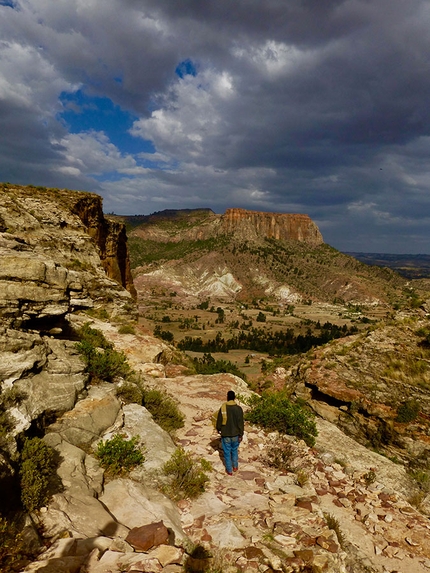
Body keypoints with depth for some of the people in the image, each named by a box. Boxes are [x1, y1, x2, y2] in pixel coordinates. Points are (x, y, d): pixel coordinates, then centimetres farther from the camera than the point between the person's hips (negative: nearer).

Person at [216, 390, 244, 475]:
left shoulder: (223, 408, -16)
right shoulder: (239, 409, -14)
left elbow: (219, 420, -4)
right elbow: (240, 423, -9)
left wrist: (218, 429, 15)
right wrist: (241, 435, 1)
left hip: (225, 434, -1)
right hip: (235, 434, 2)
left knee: (227, 452, 14)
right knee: (234, 450, 24)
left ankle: (229, 470, 24)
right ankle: (235, 466, 37)